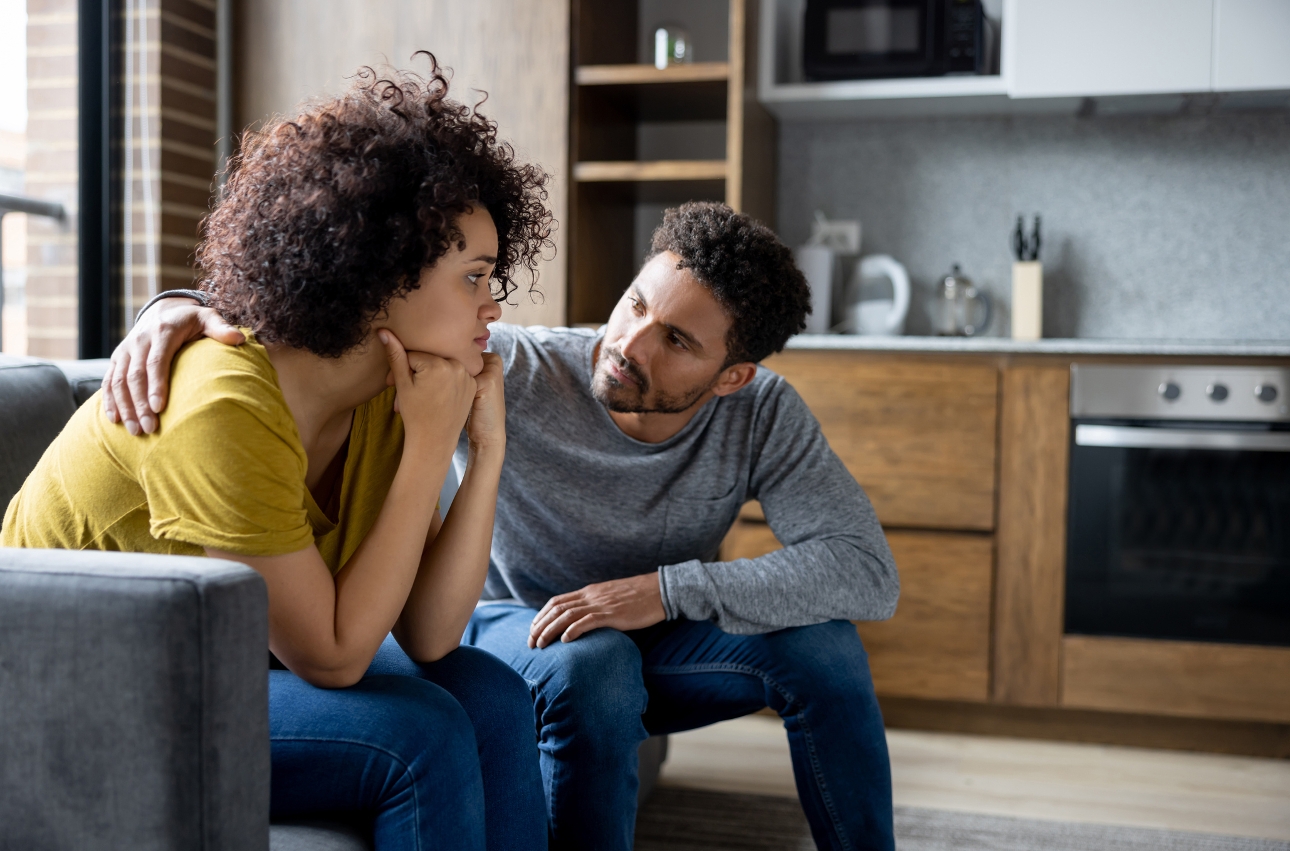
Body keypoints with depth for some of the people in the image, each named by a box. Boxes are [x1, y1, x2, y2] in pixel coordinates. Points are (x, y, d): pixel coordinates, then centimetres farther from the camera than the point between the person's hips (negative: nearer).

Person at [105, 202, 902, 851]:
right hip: (514, 633, -2)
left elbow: (869, 570, -27)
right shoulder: (515, 373, -28)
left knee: (822, 643, -22)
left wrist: (669, 590, -36)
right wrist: (188, 309, -52)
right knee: (589, 661, -37)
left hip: (653, 644, 3)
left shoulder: (763, 416, -20)